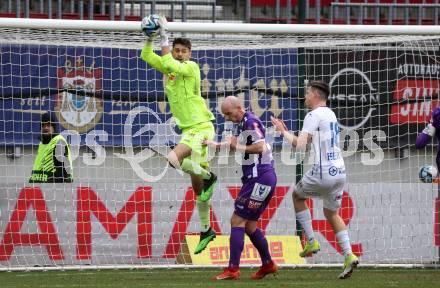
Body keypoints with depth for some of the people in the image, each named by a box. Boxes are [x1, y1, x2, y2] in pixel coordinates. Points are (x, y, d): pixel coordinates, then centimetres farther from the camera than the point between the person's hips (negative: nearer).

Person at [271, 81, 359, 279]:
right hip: (340, 172, 8)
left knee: (297, 195, 19)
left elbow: (301, 145, -20)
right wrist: (284, 131, 32)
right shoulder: (331, 115, 19)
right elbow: (303, 143, 27)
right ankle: (349, 256, 3)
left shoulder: (314, 116, -8)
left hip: (323, 172, -8)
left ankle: (311, 242, 13)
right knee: (331, 213, 20)